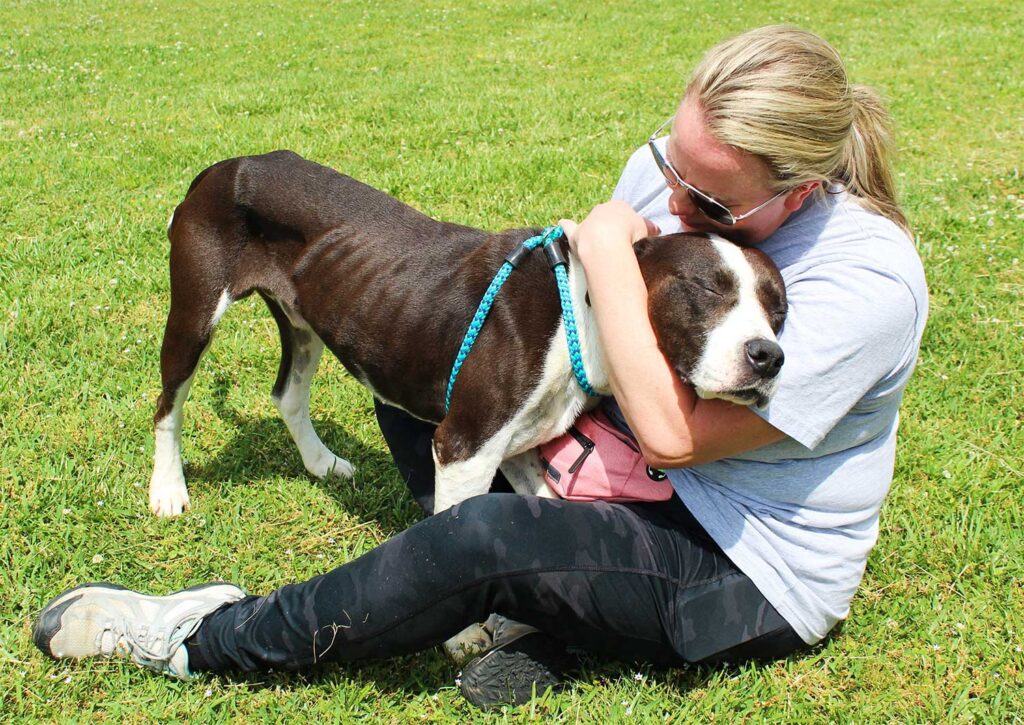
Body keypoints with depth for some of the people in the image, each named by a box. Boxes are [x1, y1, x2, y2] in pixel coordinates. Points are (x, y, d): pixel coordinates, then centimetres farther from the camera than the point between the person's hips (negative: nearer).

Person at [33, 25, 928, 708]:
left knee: (486, 539, -31)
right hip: (663, 498, 8)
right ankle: (544, 611, -9)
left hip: (756, 581, -8)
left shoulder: (867, 280, -30)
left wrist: (608, 250, -27)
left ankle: (206, 640, -11)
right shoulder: (669, 171, -10)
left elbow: (673, 435, -33)